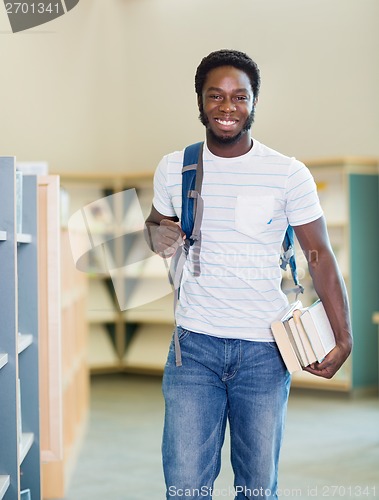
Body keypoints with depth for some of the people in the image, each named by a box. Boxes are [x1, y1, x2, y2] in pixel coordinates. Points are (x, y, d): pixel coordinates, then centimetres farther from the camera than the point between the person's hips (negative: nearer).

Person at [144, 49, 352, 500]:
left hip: (264, 350, -1)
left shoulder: (289, 175, -4)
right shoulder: (173, 168, 4)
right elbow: (156, 222, 20)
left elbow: (320, 256, -1)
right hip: (194, 344, 1)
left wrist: (343, 337, -10)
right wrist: (158, 234, -5)